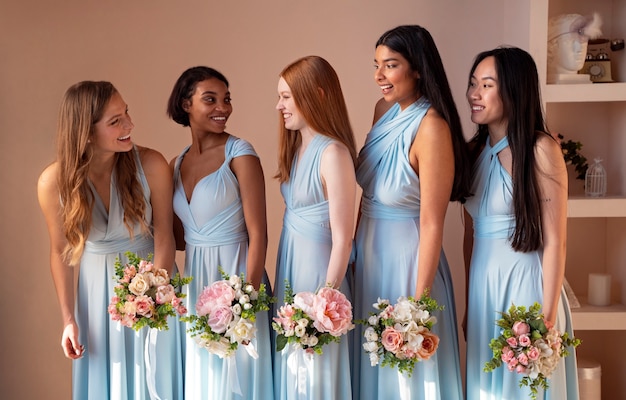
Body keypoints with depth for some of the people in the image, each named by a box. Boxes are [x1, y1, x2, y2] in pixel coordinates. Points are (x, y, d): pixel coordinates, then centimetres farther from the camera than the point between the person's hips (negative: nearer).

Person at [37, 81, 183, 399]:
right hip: (98, 289, 1)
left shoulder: (151, 165, -22)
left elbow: (164, 235, -13)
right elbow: (59, 252, -4)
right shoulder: (54, 182, -17)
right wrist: (69, 320, -1)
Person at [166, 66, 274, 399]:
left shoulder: (240, 154, -10)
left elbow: (257, 234, -13)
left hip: (234, 273, -6)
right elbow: (179, 238, 11)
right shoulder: (177, 164, 7)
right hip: (194, 283, 6)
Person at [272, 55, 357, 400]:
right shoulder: (296, 146, 7)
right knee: (292, 368, 19)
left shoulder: (333, 153, -19)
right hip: (289, 266, 8)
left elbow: (342, 239, -19)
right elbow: (294, 215, 8)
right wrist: (283, 274, 8)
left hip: (317, 267, -8)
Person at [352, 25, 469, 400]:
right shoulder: (384, 109, 2)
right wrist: (356, 245, 13)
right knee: (373, 362, 21)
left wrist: (419, 302, -19)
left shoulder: (431, 128, -21)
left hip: (406, 258, -7)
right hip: (370, 252, 7)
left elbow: (432, 224, -21)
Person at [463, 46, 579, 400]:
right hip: (483, 285, 6)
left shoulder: (541, 149, -11)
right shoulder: (474, 151, 7)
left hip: (525, 282, -6)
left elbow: (555, 241, -13)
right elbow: (471, 234, 11)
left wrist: (548, 315, -14)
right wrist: (470, 300, 13)